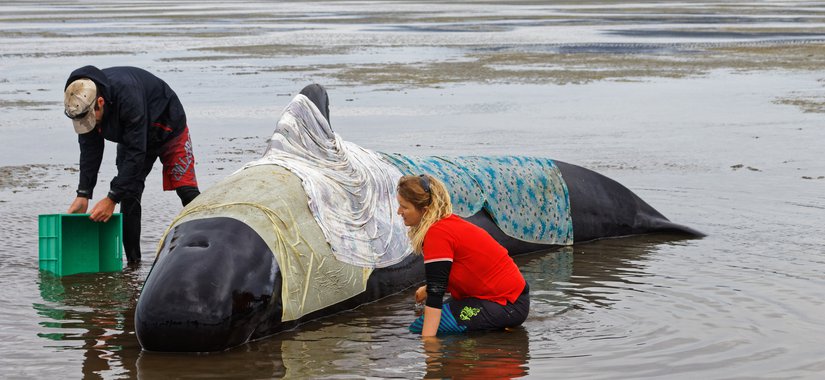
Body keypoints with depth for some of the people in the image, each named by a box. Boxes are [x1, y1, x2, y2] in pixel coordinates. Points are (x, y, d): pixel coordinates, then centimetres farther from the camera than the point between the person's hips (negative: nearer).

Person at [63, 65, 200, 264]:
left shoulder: (128, 96, -43)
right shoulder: (81, 103, -23)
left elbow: (136, 152, -40)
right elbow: (90, 150, -14)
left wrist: (112, 198, -40)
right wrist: (83, 195, -21)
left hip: (167, 128, -5)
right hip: (132, 136, 6)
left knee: (187, 191, -10)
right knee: (129, 197, -7)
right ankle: (133, 262, -2)